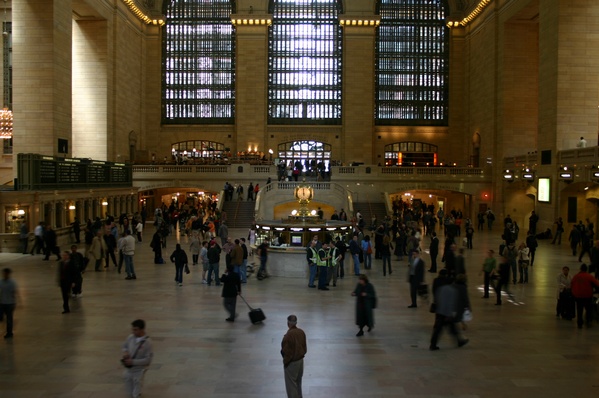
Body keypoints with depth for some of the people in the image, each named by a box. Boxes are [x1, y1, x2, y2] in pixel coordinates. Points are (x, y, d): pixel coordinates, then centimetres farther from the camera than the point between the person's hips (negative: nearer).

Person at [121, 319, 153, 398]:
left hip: (139, 371, -5)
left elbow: (148, 360, -23)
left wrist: (133, 362, -26)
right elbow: (125, 345, 12)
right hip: (129, 369, 5)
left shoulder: (147, 342, -25)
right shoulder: (131, 337, -9)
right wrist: (125, 352, -11)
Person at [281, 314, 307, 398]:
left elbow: (286, 351, -21)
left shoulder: (288, 335, -27)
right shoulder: (301, 332, -6)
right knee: (298, 382, 24)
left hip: (291, 363, -7)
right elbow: (304, 347, 5)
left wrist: (285, 362, -7)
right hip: (300, 360, 7)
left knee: (291, 384, 6)